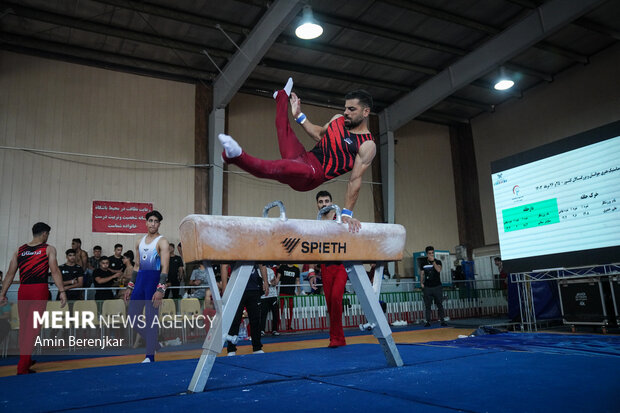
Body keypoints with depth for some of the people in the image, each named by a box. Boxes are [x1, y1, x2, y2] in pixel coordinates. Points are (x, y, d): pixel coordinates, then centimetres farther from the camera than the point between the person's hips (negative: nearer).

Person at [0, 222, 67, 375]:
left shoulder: (19, 250, 14)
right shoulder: (49, 249, 2)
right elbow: (55, 271, -7)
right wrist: (62, 291, -8)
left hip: (23, 290, 4)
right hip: (39, 289, -4)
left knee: (24, 326, 16)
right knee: (33, 326, -1)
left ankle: (25, 360, 31)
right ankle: (23, 366, -3)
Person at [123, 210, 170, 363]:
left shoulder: (162, 242, -7)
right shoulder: (140, 242, 15)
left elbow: (165, 267, -14)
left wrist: (160, 289, -23)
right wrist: (130, 287, 16)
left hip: (154, 279, -7)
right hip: (140, 279, 7)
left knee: (151, 317, -3)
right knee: (133, 314, 8)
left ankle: (150, 356, 6)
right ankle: (153, 343, 25)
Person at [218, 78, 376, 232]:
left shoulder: (367, 146, -13)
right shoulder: (339, 119, 8)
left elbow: (355, 180, -15)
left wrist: (347, 213, -16)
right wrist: (299, 116, 19)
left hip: (313, 176, -8)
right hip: (304, 156, 8)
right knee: (284, 129, 34)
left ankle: (237, 156, -61)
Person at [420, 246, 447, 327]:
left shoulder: (438, 262, 2)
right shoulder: (424, 263, 9)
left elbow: (438, 270, -16)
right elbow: (422, 274, 13)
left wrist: (433, 261, -18)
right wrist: (421, 283, 1)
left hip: (437, 286, -1)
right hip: (427, 287, 2)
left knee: (440, 304, 0)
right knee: (427, 305, 2)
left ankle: (442, 320, 6)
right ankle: (428, 321, 6)